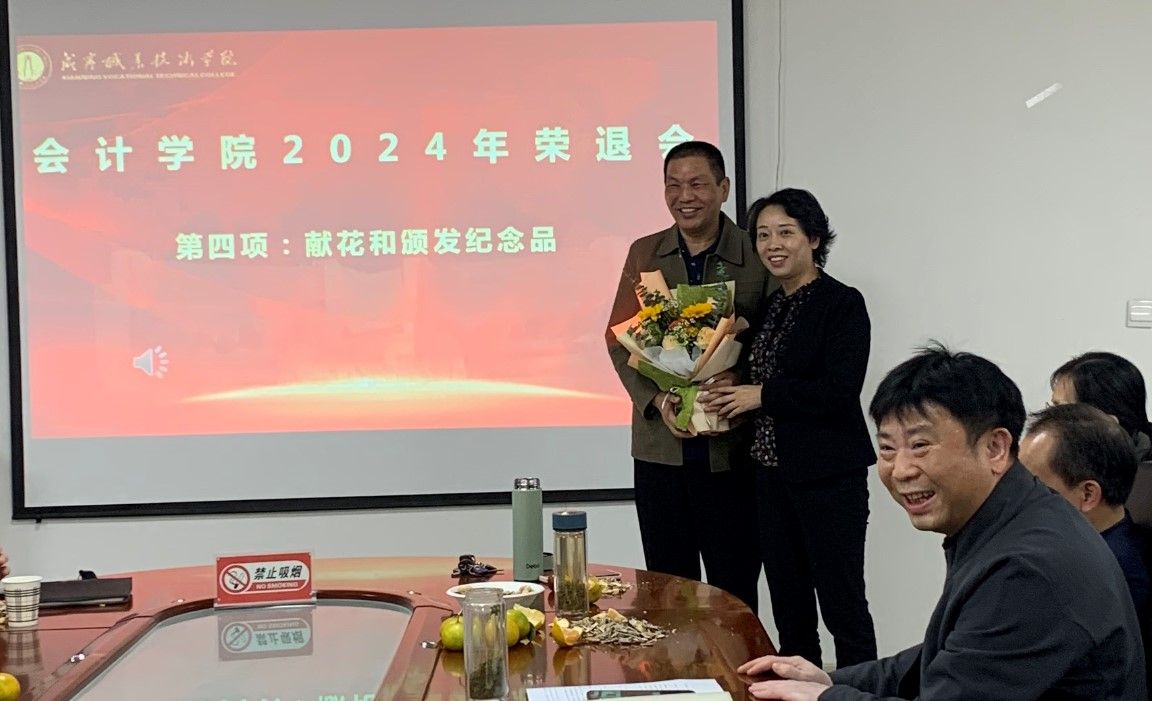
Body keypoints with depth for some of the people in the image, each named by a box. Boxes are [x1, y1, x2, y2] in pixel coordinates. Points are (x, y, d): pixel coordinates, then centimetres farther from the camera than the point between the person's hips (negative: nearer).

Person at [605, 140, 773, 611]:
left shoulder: (757, 257, -2)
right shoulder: (644, 253, 7)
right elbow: (619, 338, 5)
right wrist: (657, 400, -10)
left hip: (732, 451, -2)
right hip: (660, 447, 3)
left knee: (735, 594, 5)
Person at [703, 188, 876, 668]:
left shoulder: (843, 304, -9)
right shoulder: (768, 308, 13)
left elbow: (840, 390, -19)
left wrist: (762, 395, -14)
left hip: (829, 475, -7)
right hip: (773, 472, 8)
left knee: (842, 601, -2)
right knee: (788, 603, 13)